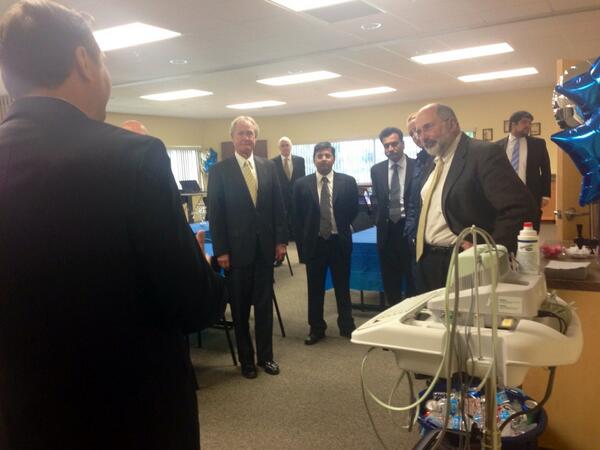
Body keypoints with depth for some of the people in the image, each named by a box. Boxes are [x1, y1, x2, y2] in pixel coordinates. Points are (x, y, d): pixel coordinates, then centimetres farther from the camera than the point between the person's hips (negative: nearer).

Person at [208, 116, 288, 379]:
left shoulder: (268, 167, 6)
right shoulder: (219, 170, -4)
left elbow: (278, 207, 7)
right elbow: (215, 214, -7)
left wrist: (281, 240, 2)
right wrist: (220, 250, -10)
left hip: (265, 247, 3)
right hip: (237, 249, -3)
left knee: (264, 304, 11)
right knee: (240, 307, 9)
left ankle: (266, 355, 25)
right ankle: (246, 359, 24)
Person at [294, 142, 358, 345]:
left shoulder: (348, 182, -2)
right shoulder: (302, 184, -2)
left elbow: (353, 211, 7)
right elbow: (298, 217, 1)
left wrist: (341, 227, 4)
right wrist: (302, 245, 0)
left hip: (339, 242, 0)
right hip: (314, 243, 0)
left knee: (342, 287, 12)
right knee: (315, 289, 10)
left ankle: (347, 326, 28)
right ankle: (316, 329, 25)